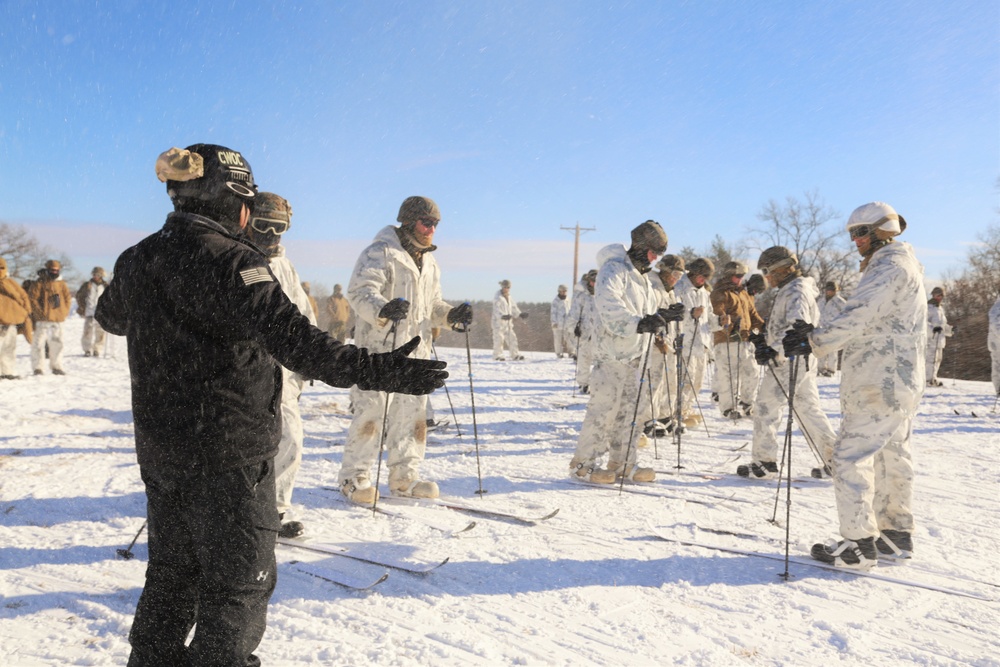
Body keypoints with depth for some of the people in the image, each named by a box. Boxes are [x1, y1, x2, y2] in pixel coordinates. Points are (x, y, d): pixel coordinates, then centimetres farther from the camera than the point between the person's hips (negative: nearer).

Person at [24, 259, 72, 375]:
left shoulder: (62, 284, 12)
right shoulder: (39, 283, -3)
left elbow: (67, 298, 17)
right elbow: (32, 298, -7)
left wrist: (64, 312, 6)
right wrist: (39, 312, -12)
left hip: (58, 319, 5)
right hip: (42, 319, -5)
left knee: (57, 343, 9)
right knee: (39, 342, -4)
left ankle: (56, 367, 18)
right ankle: (38, 367, 2)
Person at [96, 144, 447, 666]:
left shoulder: (137, 260, 5)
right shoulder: (231, 263, -19)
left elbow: (110, 316, 26)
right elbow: (292, 339, -32)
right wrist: (379, 371, -34)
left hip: (160, 447, 8)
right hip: (229, 452, -8)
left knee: (172, 572, 24)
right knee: (239, 581, 8)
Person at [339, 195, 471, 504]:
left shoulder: (429, 262, 20)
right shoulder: (381, 252, -6)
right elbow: (360, 291, -18)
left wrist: (451, 314, 5)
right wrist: (382, 309, -38)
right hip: (379, 347, -8)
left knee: (412, 413, 10)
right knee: (371, 411, -7)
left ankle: (404, 477, 21)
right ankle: (355, 478, 6)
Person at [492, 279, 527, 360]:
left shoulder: (508, 296, 16)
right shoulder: (497, 297, -10)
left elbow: (513, 307, 20)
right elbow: (496, 309, -22)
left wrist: (520, 314, 5)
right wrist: (502, 316, -39)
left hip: (508, 321, 7)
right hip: (498, 321, -7)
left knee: (511, 337, 4)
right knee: (499, 338, -6)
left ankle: (515, 355, 5)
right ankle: (497, 355, 3)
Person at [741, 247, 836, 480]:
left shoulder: (796, 290, -15)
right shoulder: (788, 290, 18)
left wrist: (774, 349, -37)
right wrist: (765, 338, 18)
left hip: (790, 361, -10)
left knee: (765, 408, -4)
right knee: (808, 408, 13)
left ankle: (764, 461, 2)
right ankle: (833, 458, 16)